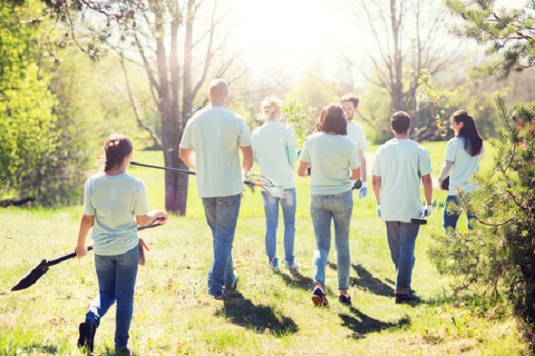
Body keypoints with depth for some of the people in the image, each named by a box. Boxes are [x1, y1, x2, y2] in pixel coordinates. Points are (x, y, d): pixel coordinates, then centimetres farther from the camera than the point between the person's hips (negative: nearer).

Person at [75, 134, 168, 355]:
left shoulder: (92, 183, -10)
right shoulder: (135, 185, -15)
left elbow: (87, 219, -3)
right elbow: (142, 220, -5)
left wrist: (80, 245, 11)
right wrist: (157, 214, 17)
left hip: (102, 249, 2)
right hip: (127, 248, -2)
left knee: (106, 293, 19)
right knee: (125, 297, 11)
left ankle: (91, 318, -10)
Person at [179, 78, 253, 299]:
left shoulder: (195, 120, 2)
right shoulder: (236, 121, -9)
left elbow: (184, 154, 9)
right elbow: (248, 155, -7)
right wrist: (243, 173, 13)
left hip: (205, 188, 4)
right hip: (229, 187, -4)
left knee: (219, 235, 20)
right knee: (225, 237, 1)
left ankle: (229, 278, 31)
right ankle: (215, 285, -6)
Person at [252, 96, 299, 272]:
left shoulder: (256, 133, 1)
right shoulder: (286, 130, -10)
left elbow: (255, 159, 8)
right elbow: (293, 157, -8)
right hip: (286, 183, -3)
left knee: (270, 224, 9)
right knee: (289, 223, 8)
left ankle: (272, 261, 9)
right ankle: (289, 261, 9)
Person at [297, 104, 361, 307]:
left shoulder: (312, 141, -6)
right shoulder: (347, 144, -11)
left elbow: (300, 172, -1)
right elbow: (356, 174, -1)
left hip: (318, 198, 1)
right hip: (342, 197, -1)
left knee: (321, 244, 4)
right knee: (342, 245, 11)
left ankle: (318, 285, -19)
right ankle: (343, 292, 16)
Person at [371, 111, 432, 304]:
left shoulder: (383, 150, 2)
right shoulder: (419, 151, -6)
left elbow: (375, 181, 4)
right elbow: (426, 180, -7)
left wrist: (379, 202, 17)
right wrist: (428, 203, 5)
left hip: (389, 209, 3)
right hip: (411, 209, -3)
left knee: (395, 250, 16)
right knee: (407, 249, -1)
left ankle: (404, 284, 28)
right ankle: (402, 290, -6)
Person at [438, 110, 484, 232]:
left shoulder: (454, 143, -11)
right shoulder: (478, 143, 4)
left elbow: (448, 166, -9)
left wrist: (441, 179, 7)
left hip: (457, 189, -5)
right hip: (474, 189, 5)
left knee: (449, 224, 4)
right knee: (474, 225, 10)